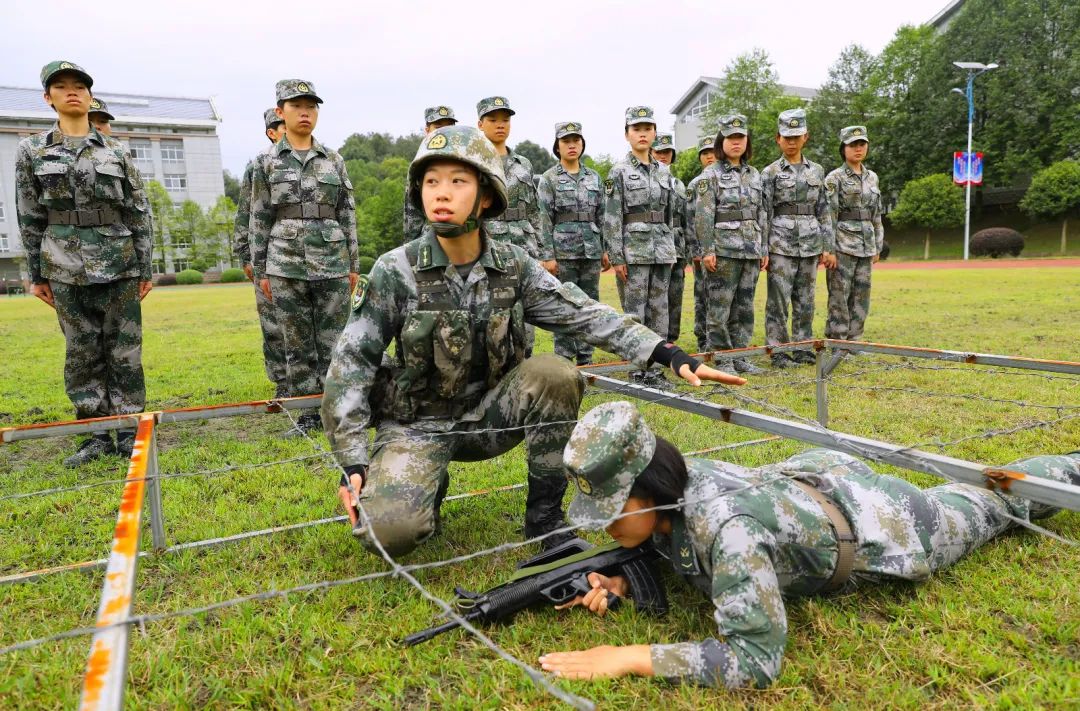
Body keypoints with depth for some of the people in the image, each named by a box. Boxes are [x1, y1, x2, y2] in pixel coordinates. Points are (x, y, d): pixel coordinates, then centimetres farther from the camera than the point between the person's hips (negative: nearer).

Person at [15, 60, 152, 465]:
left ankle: (129, 431, 9)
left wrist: (145, 269, 0)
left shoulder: (117, 152, 6)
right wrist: (36, 274, 5)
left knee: (125, 350, 1)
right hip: (65, 268, 1)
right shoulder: (32, 151, 7)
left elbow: (140, 214, 5)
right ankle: (96, 434, 14)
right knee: (82, 352, 5)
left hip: (120, 264, 0)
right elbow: (30, 218, 8)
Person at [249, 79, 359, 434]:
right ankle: (307, 412, 15)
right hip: (286, 264, 0)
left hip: (333, 262, 1)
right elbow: (259, 219, 6)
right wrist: (261, 271, 2)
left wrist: (353, 265, 6)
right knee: (298, 344, 5)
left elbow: (348, 215, 9)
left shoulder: (333, 159, 9)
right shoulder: (266, 162, 6)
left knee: (334, 341, 2)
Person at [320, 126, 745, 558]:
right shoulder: (395, 271, -13)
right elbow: (350, 364, -10)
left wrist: (670, 354, -21)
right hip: (416, 423, -2)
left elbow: (586, 315, -10)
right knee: (388, 531, -26)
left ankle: (544, 516, -8)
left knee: (556, 374, -25)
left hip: (487, 414, 2)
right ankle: (430, 483, 12)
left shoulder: (513, 266, -5)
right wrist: (352, 462, -17)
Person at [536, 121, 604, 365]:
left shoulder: (594, 176, 12)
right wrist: (548, 255, -11)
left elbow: (601, 215, 14)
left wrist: (605, 249, 8)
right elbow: (544, 219, -5)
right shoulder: (549, 178, -1)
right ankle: (564, 359, 8)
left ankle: (585, 358, 16)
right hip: (563, 251, -4)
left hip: (591, 250, 4)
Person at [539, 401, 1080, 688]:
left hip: (876, 523, -4)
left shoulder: (725, 525, -47)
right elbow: (671, 543, -3)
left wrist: (629, 658, -47)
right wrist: (621, 578, -24)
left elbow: (757, 658, -46)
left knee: (995, 502, 27)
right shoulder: (670, 484, -24)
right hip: (811, 477, 4)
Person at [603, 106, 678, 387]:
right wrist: (617, 257, -13)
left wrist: (671, 251, 14)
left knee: (659, 310, 8)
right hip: (633, 250, -5)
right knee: (634, 312, -2)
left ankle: (653, 366, 16)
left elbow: (669, 215, 17)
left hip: (662, 249, 6)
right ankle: (638, 369, 6)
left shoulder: (664, 171, 13)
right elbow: (612, 218, -8)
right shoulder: (619, 171, -3)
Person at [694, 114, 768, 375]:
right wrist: (707, 250, -16)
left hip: (751, 249, 6)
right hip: (723, 249, -6)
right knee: (720, 307, -2)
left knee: (744, 307, 9)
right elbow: (703, 215, -9)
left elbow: (761, 215, 17)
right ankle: (722, 360, 6)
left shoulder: (754, 174, 15)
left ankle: (740, 356, 18)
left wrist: (764, 248, 12)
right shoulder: (711, 175, -3)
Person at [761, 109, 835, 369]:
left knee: (805, 301, 7)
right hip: (781, 244, -3)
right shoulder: (770, 172, 1)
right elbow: (763, 213, -2)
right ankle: (777, 351, 5)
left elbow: (823, 212, 12)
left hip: (810, 244, 4)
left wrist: (827, 247, 7)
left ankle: (803, 349, 17)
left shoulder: (816, 171, 12)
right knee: (778, 300, -4)